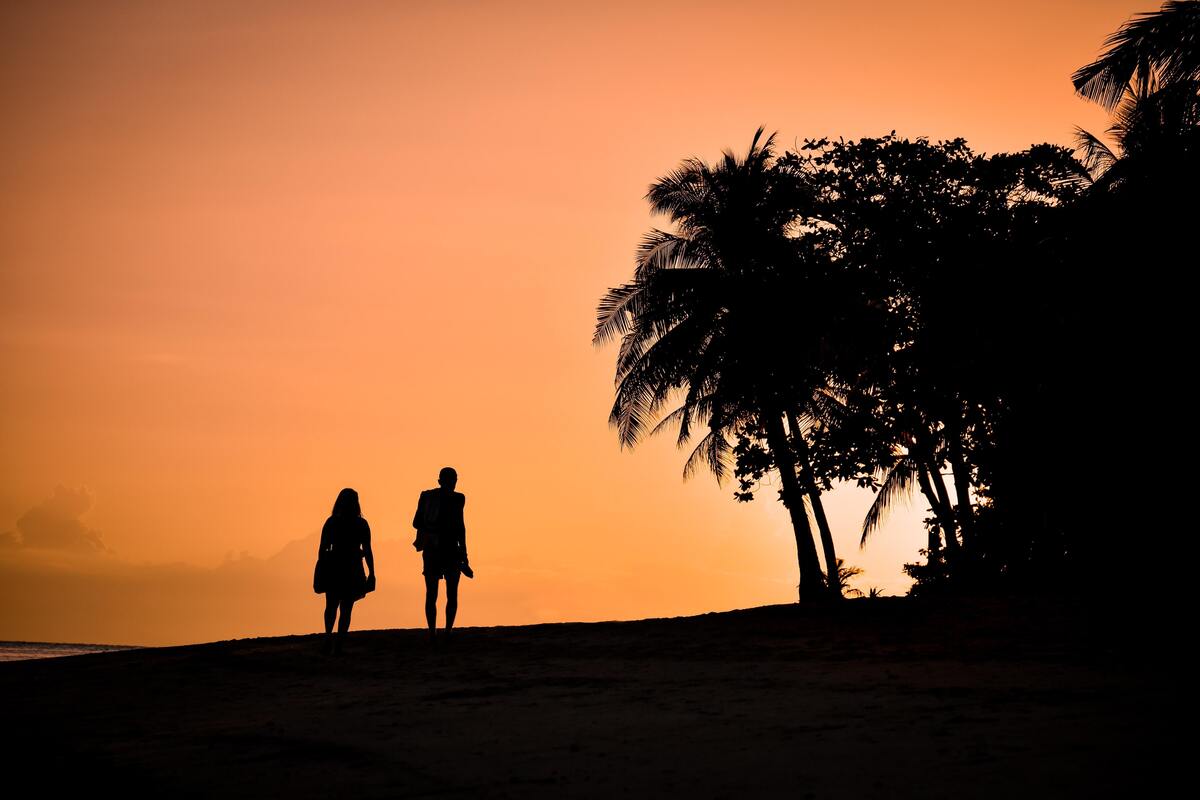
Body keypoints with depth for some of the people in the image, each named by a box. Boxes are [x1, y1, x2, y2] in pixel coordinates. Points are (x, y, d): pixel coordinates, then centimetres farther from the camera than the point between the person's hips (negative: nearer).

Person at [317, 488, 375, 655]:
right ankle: (338, 645, -1)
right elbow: (367, 551, -3)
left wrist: (321, 571, 6)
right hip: (353, 571, -1)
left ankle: (328, 635, -5)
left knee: (331, 606, 17)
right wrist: (371, 574, 3)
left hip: (333, 570, 1)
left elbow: (322, 550, -2)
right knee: (346, 609, 6)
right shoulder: (362, 525, -3)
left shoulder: (331, 522, -2)